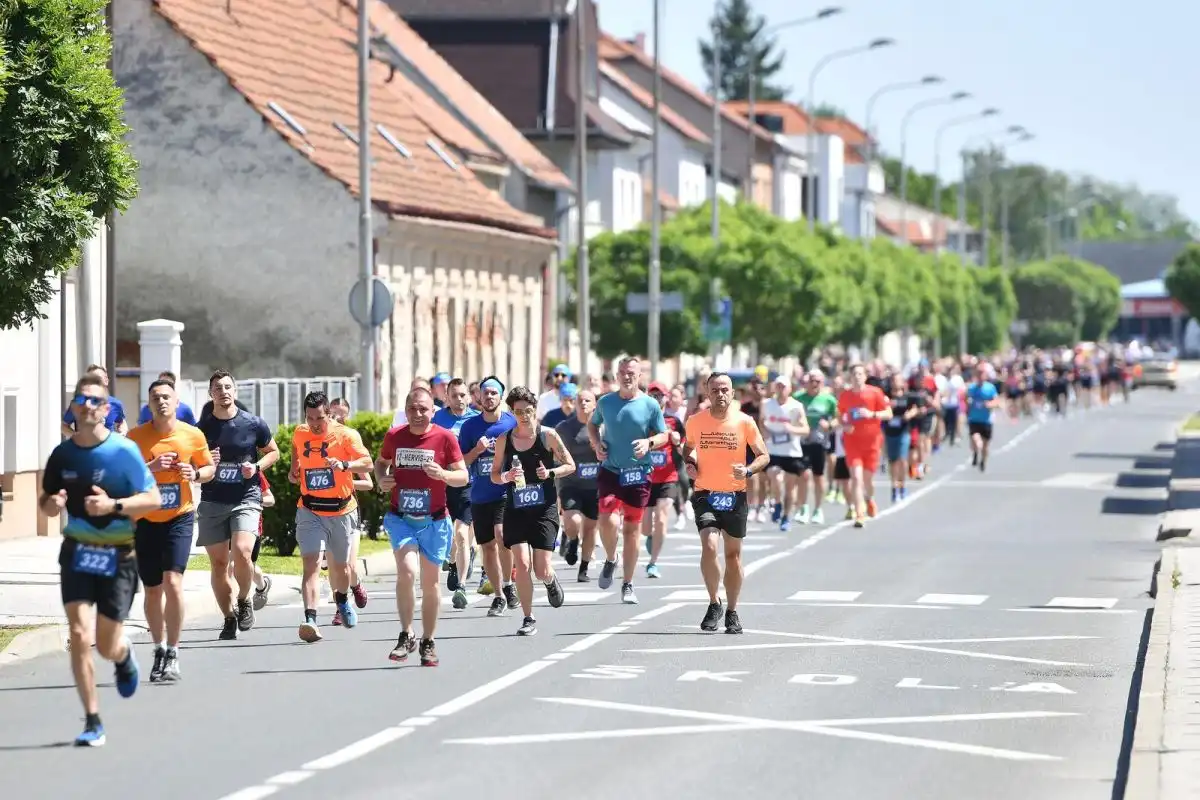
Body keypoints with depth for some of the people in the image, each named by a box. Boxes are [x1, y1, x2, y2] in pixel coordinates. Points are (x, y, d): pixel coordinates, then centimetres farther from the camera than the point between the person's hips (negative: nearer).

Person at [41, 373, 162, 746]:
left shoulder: (124, 451, -9)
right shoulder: (62, 454, 2)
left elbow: (153, 498, -9)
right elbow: (46, 502, 14)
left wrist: (114, 505, -24)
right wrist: (51, 504, -10)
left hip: (118, 555, -2)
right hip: (77, 552, 2)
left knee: (107, 647, 3)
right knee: (79, 635, -12)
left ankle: (124, 654, 42)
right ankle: (93, 722, -5)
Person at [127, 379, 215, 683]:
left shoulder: (193, 435, -1)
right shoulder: (136, 436, -3)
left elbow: (210, 468, 12)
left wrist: (196, 474, -10)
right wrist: (151, 467, -21)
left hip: (179, 518, -1)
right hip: (145, 520, 1)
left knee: (173, 582, -16)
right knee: (153, 590, 8)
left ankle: (172, 655, -8)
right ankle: (160, 651, 26)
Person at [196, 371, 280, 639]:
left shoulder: (253, 424, -1)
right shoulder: (201, 427, 2)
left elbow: (273, 452, 13)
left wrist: (257, 467, -6)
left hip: (246, 499, -2)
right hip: (212, 502, 2)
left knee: (242, 553, -22)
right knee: (218, 563, 4)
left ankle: (244, 600, 3)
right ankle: (229, 618, 17)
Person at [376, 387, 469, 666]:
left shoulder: (445, 438, -5)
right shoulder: (394, 436, 0)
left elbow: (463, 476, -2)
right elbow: (381, 462, 18)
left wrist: (444, 474, -23)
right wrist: (381, 479, -3)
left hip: (434, 520, 0)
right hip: (401, 518, 0)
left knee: (430, 582, 8)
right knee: (407, 572, -20)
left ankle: (428, 643, 22)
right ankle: (406, 636, -8)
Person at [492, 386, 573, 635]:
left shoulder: (548, 435, -3)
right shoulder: (504, 440, 3)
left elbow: (570, 466, 4)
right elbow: (494, 475, 11)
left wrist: (551, 473, -14)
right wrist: (507, 477, -10)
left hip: (544, 509, -1)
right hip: (515, 510, 2)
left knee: (541, 571, -5)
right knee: (522, 565, -12)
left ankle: (551, 581, 34)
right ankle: (528, 619, 3)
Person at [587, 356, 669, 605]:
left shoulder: (650, 405, -2)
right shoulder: (605, 402, 3)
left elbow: (664, 435, 4)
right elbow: (592, 424, 19)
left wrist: (649, 442, -17)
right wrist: (596, 443, 0)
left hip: (639, 474, 0)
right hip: (610, 471, 0)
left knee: (632, 530, 6)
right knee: (608, 520, -20)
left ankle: (627, 585, 17)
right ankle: (610, 561, 12)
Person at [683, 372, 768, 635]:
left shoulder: (745, 422, -5)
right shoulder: (695, 421, -1)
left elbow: (764, 456, 2)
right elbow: (688, 447, 19)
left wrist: (748, 470, -17)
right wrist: (689, 463, -2)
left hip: (735, 495, 1)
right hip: (705, 495, -1)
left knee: (733, 554, 10)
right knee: (709, 547, -19)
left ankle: (732, 612, 25)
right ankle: (714, 603, 1)